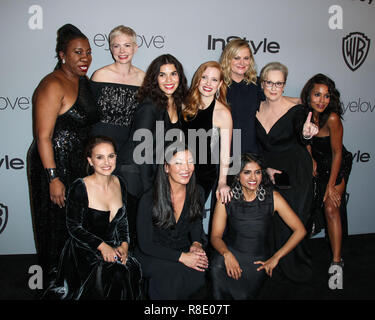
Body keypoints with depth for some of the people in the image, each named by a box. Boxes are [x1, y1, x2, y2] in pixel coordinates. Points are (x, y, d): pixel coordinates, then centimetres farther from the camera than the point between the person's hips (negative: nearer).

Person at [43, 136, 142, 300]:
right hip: (84, 251, -5)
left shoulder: (119, 183, 5)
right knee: (116, 275, -29)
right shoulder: (79, 188, -13)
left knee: (133, 269, -23)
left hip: (113, 248, 5)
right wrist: (102, 246, -17)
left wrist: (124, 245, -4)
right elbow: (74, 227, -9)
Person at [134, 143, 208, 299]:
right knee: (175, 273, -32)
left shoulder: (196, 193, -4)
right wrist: (181, 257, -23)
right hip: (153, 255, -4)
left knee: (200, 270, -26)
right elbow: (145, 244, -14)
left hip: (184, 250, 4)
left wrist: (197, 243, -9)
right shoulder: (149, 200, -18)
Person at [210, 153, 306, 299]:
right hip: (231, 250, 1)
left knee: (243, 294, -22)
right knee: (217, 268, -28)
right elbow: (216, 236, -2)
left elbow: (300, 230, -2)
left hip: (259, 259, -1)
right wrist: (226, 254, -23)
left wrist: (276, 257, -8)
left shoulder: (272, 197, -5)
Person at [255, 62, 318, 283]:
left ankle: (298, 270, 22)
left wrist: (306, 134, -54)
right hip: (268, 173, 4)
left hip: (296, 175, -3)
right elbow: (256, 146, 6)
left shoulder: (295, 110, -13)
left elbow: (302, 139, -31)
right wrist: (265, 168, -6)